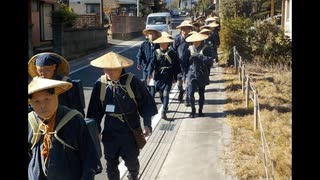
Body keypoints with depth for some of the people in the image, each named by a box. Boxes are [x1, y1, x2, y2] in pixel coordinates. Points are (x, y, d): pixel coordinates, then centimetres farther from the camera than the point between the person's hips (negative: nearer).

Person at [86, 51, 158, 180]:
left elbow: (146, 103, -5)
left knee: (131, 161, 13)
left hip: (131, 131, -2)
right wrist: (96, 129, 7)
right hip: (110, 132, 2)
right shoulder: (100, 84, -7)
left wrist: (147, 123, -7)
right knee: (111, 164, 11)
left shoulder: (132, 82, -14)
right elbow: (96, 109, 3)